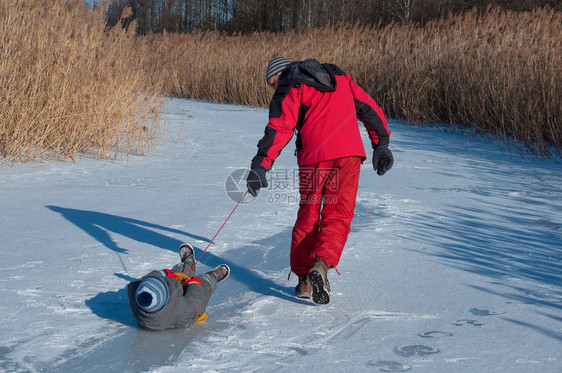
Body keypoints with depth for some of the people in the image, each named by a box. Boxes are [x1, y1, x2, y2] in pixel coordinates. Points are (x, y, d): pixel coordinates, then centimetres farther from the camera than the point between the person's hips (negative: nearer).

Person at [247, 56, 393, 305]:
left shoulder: (290, 88, 7)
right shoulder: (338, 77, 23)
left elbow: (279, 128, -8)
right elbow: (369, 108, 22)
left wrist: (260, 165, -13)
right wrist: (381, 144, 22)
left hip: (314, 155, -3)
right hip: (349, 154, 3)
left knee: (308, 216, 12)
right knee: (337, 216, 4)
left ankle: (304, 280, 13)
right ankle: (321, 265, -20)